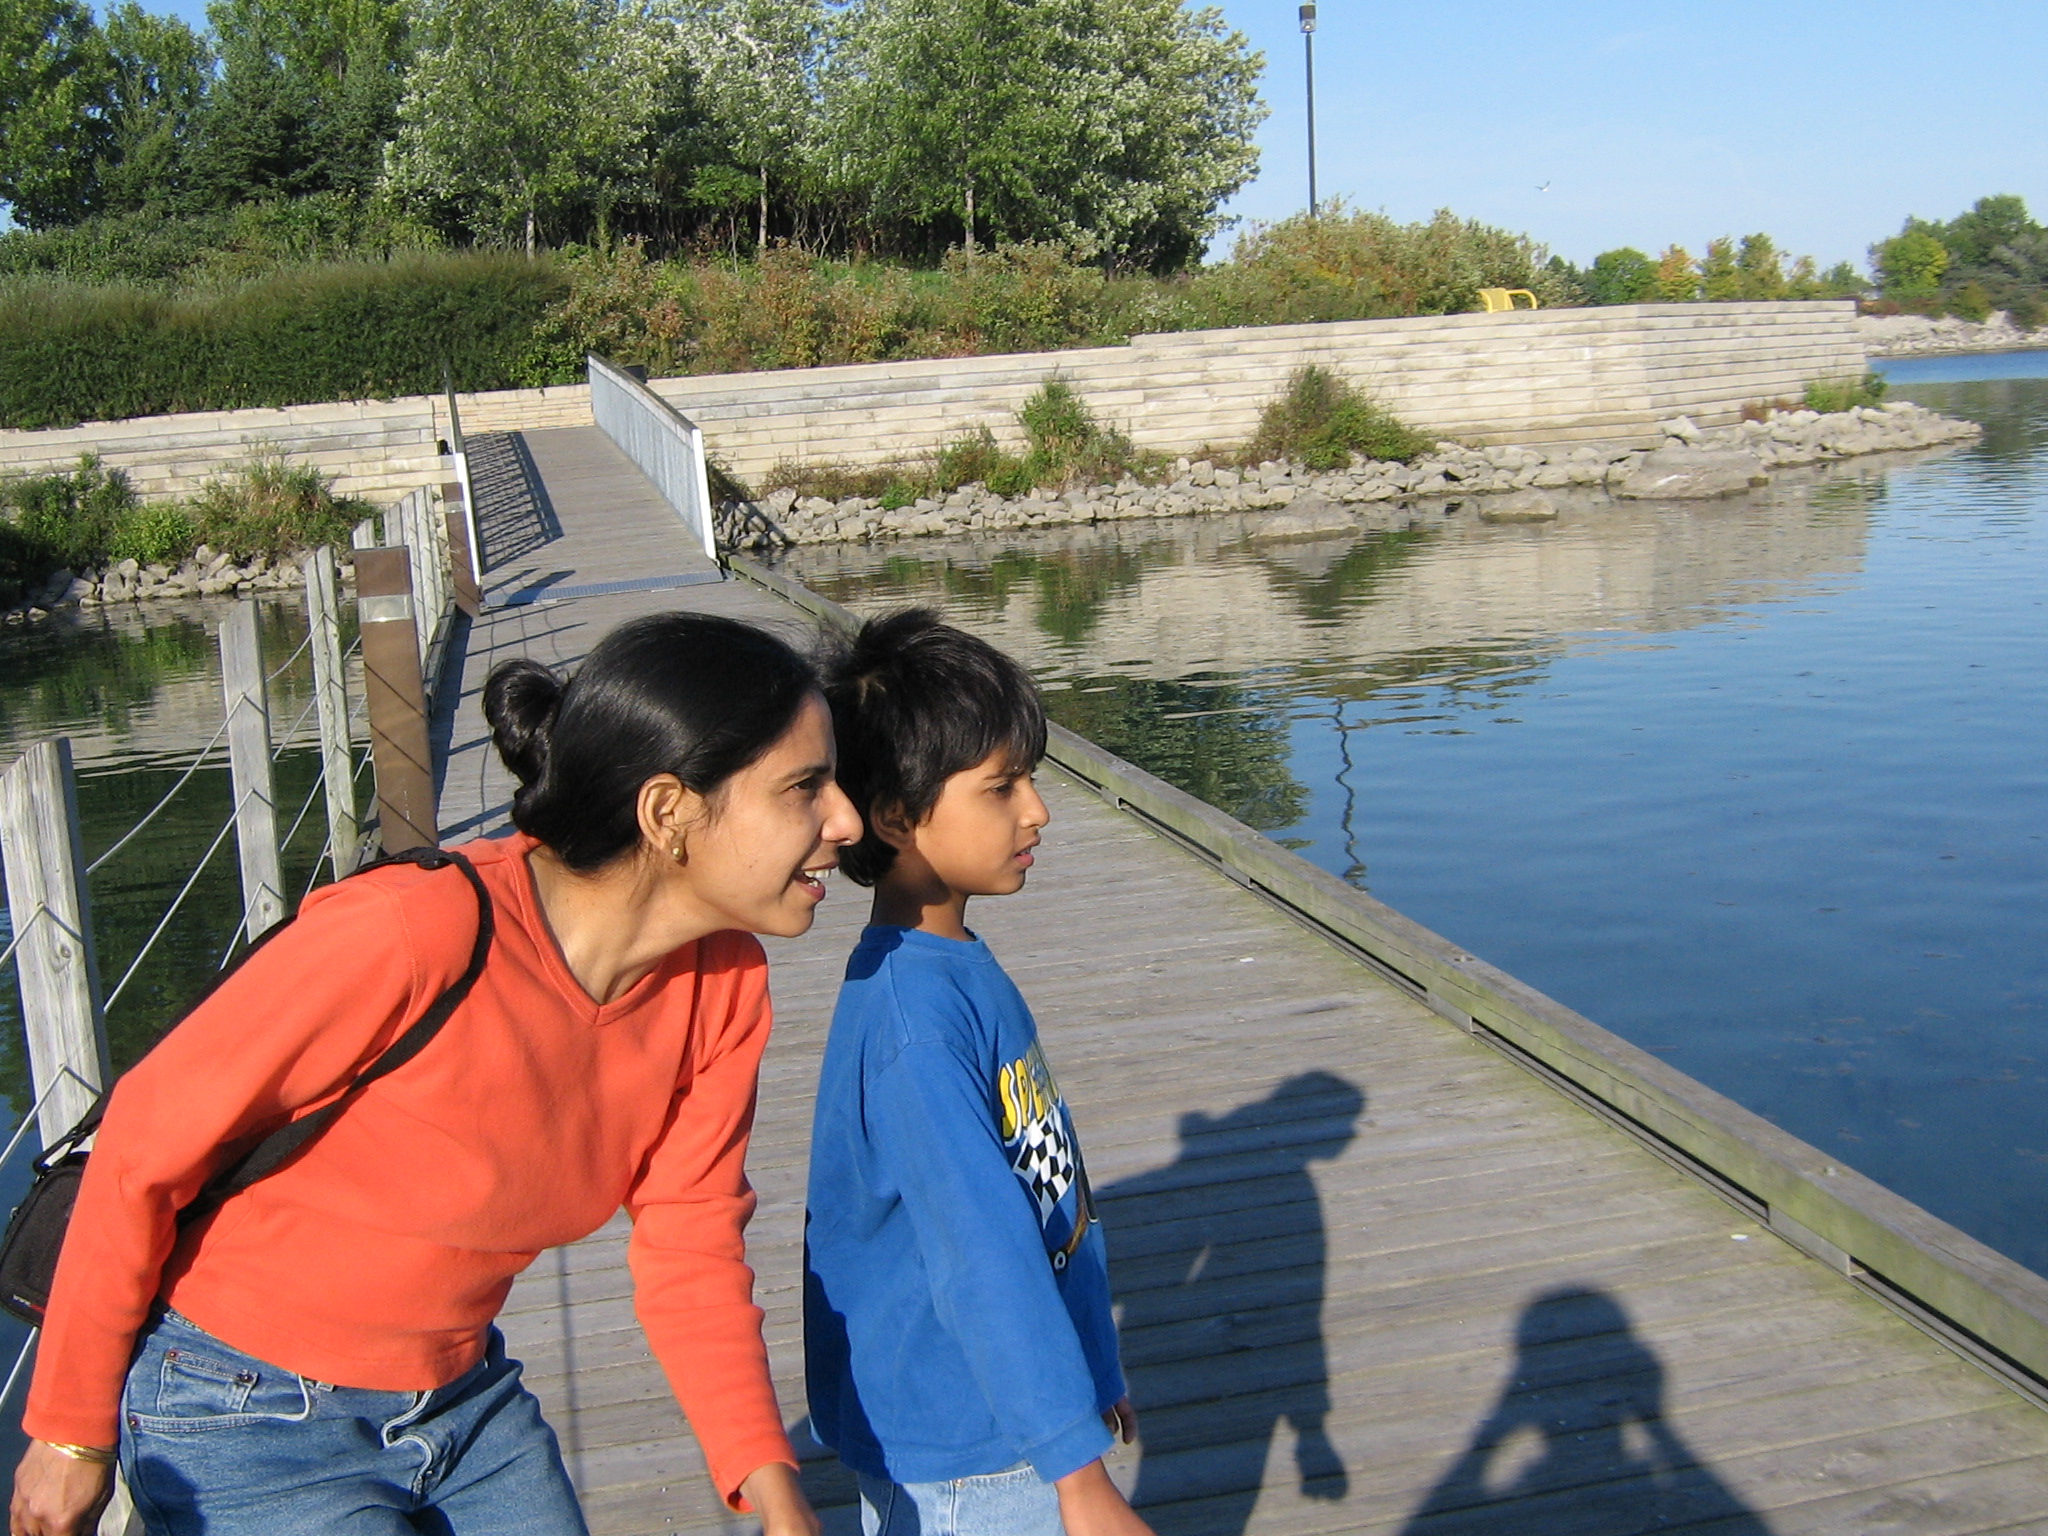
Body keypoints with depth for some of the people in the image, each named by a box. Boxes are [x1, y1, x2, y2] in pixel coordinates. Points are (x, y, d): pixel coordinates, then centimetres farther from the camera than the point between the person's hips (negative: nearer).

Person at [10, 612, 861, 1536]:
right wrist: (71, 1432, -8)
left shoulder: (719, 982, -11)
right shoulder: (414, 933, -31)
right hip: (249, 1423, -6)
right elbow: (143, 1148, -20)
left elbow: (687, 1247, -4)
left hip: (465, 1398, 6)